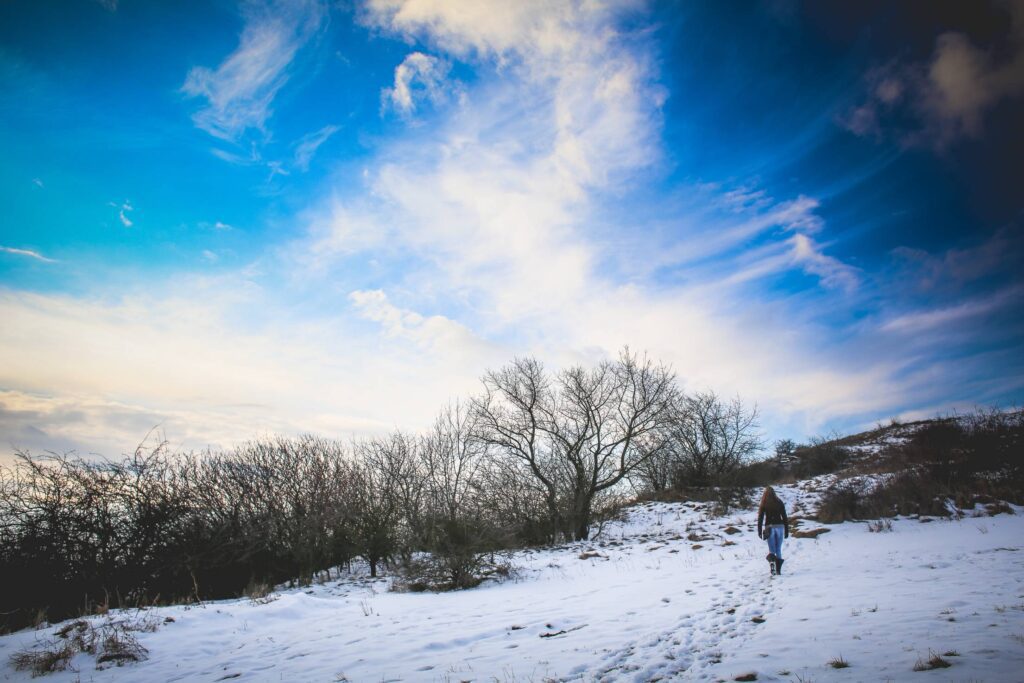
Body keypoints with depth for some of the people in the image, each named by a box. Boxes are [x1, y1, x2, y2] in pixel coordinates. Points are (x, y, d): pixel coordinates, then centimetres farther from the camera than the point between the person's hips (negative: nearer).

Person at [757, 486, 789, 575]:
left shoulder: (763, 504, 2)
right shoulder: (780, 503, 6)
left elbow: (760, 518, -1)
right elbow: (785, 518, 6)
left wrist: (759, 532, 3)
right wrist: (786, 531, 10)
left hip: (769, 527, -1)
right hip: (780, 526, 2)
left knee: (771, 549, 2)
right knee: (778, 549, 9)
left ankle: (772, 560, -27)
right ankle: (778, 569, 4)